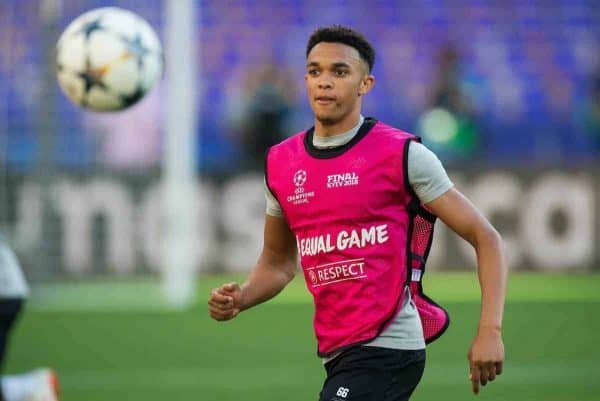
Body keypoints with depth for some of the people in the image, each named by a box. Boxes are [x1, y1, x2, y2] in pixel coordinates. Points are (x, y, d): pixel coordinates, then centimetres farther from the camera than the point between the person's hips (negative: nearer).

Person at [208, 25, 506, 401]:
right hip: (337, 353, 7)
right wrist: (239, 298, 3)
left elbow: (486, 238, -3)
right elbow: (278, 261, 24)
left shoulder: (404, 155, -6)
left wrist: (490, 331, -14)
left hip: (386, 350, -7)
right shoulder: (281, 162, 10)